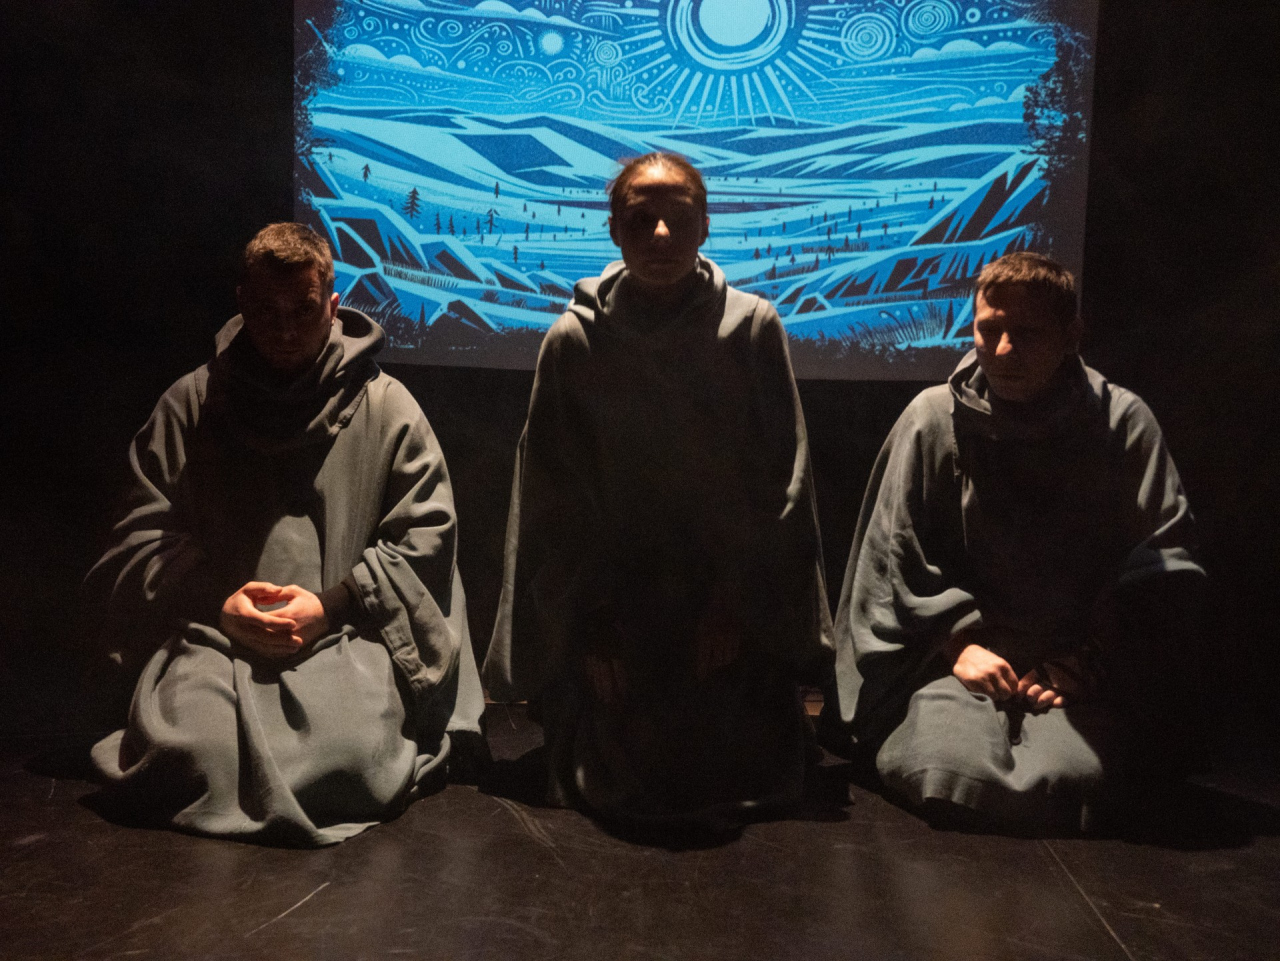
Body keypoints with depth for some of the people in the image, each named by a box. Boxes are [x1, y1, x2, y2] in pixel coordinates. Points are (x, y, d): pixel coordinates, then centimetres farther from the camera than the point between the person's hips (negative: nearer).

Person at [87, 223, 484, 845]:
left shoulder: (386, 407, 10)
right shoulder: (189, 405, 15)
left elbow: (424, 537, 5)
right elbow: (141, 539, 12)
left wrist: (330, 604, -8)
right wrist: (217, 601, -7)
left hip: (347, 637, -1)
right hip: (213, 636, 1)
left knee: (355, 755, -29)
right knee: (184, 755, -28)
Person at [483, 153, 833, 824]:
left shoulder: (754, 329, -4)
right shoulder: (573, 341, -5)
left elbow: (780, 481, -2)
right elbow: (554, 498, -2)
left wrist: (738, 602, -7)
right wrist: (588, 627, -6)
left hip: (732, 604, 1)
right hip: (612, 600, 0)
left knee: (754, 777, -8)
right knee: (619, 786, -11)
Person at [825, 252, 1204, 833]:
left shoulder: (1124, 424, 2)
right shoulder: (932, 419, 1)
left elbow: (1163, 558, 4)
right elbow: (899, 555, 3)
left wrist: (1089, 657, -5)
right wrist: (960, 641, -8)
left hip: (1081, 669, 1)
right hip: (954, 656, 0)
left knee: (1067, 779, -27)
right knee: (946, 771, -28)